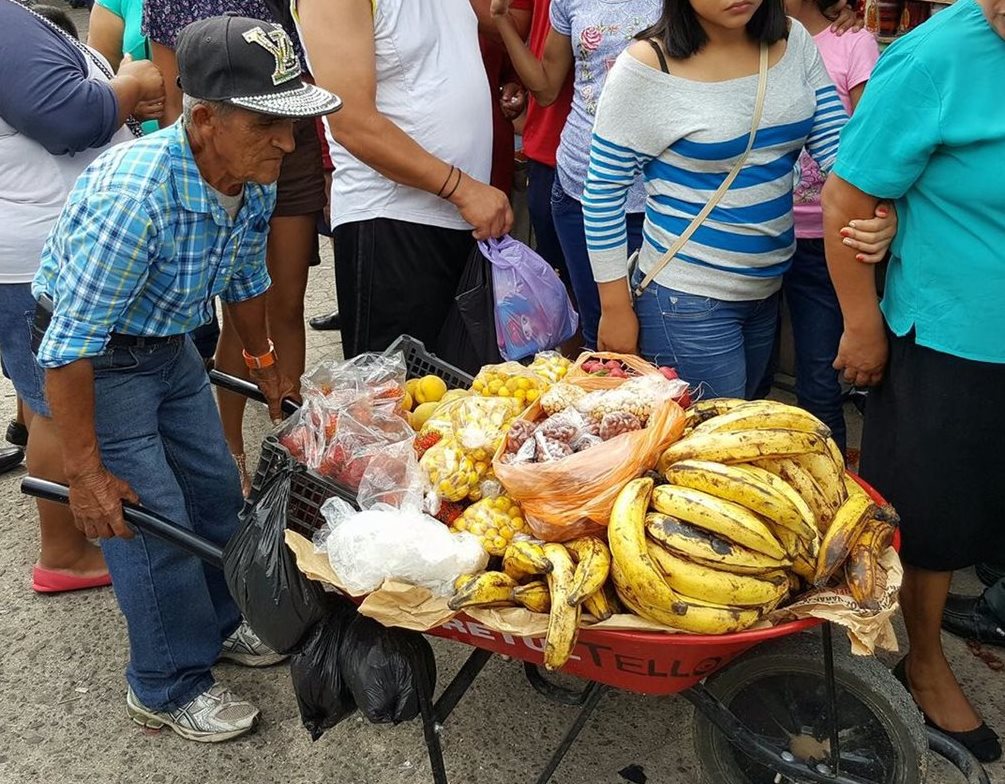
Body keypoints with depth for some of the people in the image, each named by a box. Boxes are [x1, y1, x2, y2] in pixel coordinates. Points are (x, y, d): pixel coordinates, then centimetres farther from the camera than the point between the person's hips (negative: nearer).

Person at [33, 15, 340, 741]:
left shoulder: (256, 180, -13)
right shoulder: (136, 193, -36)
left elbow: (246, 278, 8)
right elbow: (70, 346, -31)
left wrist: (266, 368, 19)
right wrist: (86, 473, -25)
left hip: (168, 343, 7)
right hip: (95, 354, -7)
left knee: (217, 489, 14)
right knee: (151, 519, -5)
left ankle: (219, 623, 37)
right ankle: (169, 687, 16)